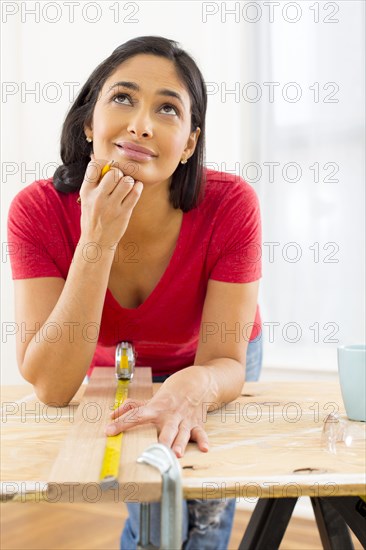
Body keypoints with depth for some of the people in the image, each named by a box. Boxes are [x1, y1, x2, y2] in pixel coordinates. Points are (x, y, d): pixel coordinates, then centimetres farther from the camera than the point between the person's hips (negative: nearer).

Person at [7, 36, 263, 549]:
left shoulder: (231, 204, -32)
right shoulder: (38, 210, -30)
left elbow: (225, 362, -27)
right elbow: (52, 388, -34)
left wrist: (193, 387, -51)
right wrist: (97, 242, -44)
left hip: (206, 366, 1)